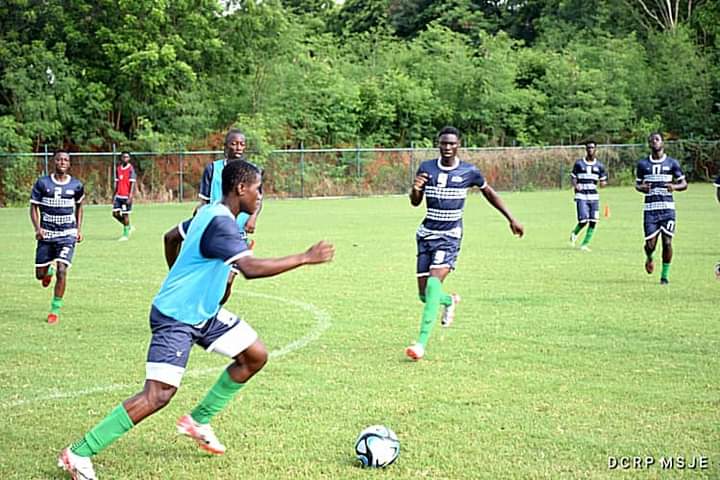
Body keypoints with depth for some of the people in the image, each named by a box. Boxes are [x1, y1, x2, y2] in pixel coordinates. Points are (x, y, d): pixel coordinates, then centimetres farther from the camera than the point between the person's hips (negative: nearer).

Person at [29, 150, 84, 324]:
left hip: (67, 234, -1)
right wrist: (37, 228, -13)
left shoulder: (76, 185, 1)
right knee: (40, 274, 3)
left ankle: (55, 310, -3)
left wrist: (79, 229, 10)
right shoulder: (42, 183, -3)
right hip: (46, 234, 1)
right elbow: (33, 207, 2)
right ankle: (48, 271, 43)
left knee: (61, 271, -15)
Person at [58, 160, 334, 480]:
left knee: (255, 356, 10)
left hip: (204, 312, 11)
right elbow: (251, 268, -36)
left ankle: (198, 421, 19)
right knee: (159, 395, -17)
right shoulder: (220, 222, -23)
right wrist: (305, 258, -30)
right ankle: (78, 454, -10)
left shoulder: (209, 213, 8)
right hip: (175, 318, -11)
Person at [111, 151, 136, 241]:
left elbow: (132, 184, -11)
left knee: (125, 214, -2)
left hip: (126, 196, -6)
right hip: (118, 196, 6)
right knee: (115, 214, 2)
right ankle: (129, 227, 22)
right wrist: (114, 195, 15)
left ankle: (126, 235, 9)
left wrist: (130, 197, -18)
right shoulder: (118, 169, 11)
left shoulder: (131, 169, -7)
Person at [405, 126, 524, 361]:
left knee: (433, 283, -23)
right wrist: (415, 189, -15)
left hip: (450, 236, -3)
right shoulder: (426, 168, 2)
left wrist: (511, 219, 15)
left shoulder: (469, 172, -3)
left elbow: (489, 193, 14)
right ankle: (450, 301, 39)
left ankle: (422, 343, -24)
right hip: (427, 234, 4)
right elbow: (415, 202, 9)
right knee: (424, 294, 3)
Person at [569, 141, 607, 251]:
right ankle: (574, 233, 20)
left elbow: (603, 180, 14)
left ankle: (585, 244, 7)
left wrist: (603, 182, -9)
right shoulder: (579, 163, 3)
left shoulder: (599, 165, 9)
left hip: (594, 196, 3)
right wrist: (575, 185, -13)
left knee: (593, 222, -4)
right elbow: (573, 177, 7)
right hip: (581, 196, -3)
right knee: (583, 220, -13)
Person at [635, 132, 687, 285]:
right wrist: (642, 188, -8)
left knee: (667, 242, -7)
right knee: (650, 244, -5)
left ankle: (665, 275, 9)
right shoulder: (643, 163, 8)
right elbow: (637, 183, 16)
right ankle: (649, 258, 31)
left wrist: (674, 186, -14)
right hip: (650, 209, 1)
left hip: (667, 208, 0)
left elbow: (684, 184, 8)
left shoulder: (672, 163, 5)